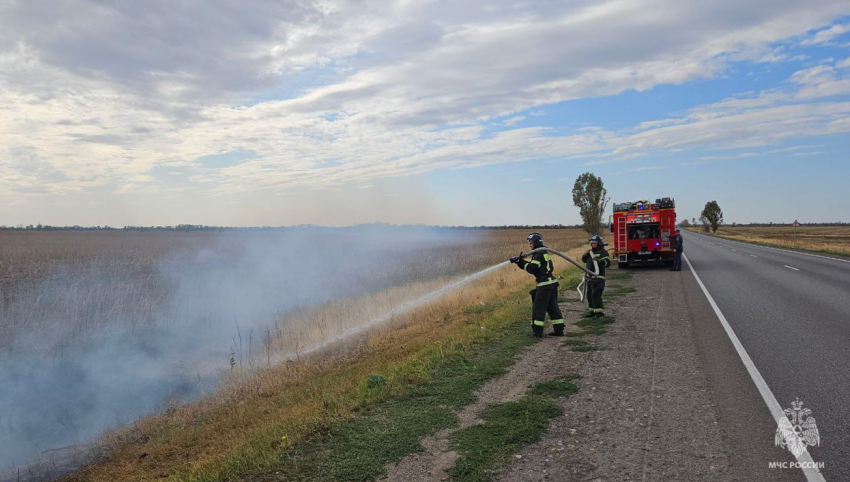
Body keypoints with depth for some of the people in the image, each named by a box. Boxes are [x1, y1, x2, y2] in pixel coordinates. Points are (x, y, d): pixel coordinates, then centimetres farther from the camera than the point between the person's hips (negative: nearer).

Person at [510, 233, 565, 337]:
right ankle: (559, 329, 14)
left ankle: (537, 331, 2)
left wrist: (521, 262, -8)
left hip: (544, 285, -9)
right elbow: (533, 266, 17)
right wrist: (520, 261, 7)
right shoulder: (544, 252, 17)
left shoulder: (539, 254, -14)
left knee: (538, 308, -1)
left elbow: (532, 269, -19)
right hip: (552, 283, 9)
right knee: (553, 307, 12)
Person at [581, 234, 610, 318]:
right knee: (589, 294, 11)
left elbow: (608, 263, -21)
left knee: (595, 294, -15)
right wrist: (586, 254, -3)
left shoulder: (603, 252, -9)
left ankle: (599, 312, -11)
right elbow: (584, 259, 18)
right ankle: (592, 311, 20)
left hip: (598, 277, -9)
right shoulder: (591, 251, 16)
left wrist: (600, 261, -40)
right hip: (590, 277, 9)